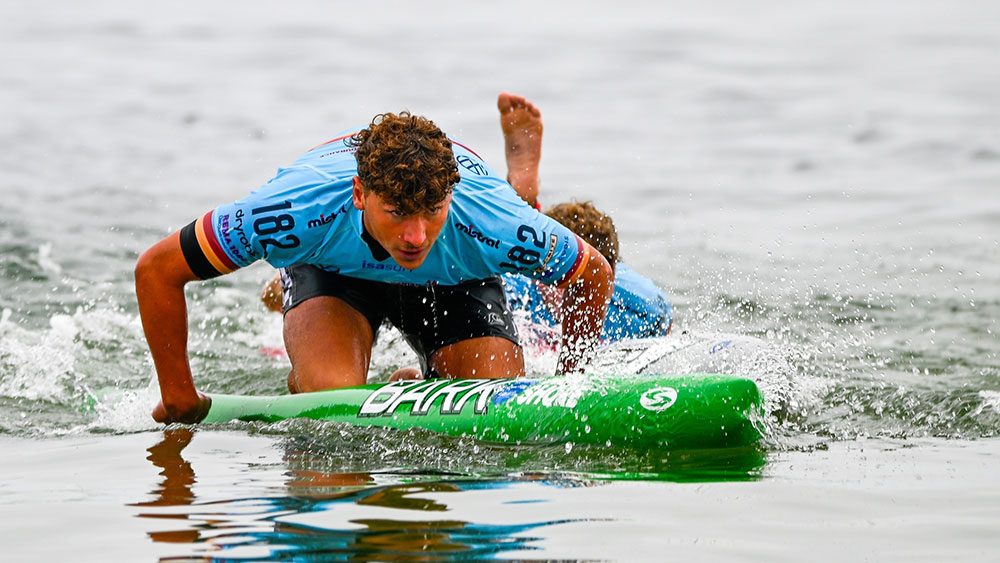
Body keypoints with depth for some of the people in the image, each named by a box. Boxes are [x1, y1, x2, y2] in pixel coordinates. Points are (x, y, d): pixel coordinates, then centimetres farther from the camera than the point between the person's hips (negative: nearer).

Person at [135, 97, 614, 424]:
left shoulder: (493, 224, -40)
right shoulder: (304, 209, -43)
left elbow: (596, 278, -18)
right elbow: (156, 270, -31)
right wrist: (179, 398, -22)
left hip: (454, 279, 1)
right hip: (332, 270, -1)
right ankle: (302, 384, 7)